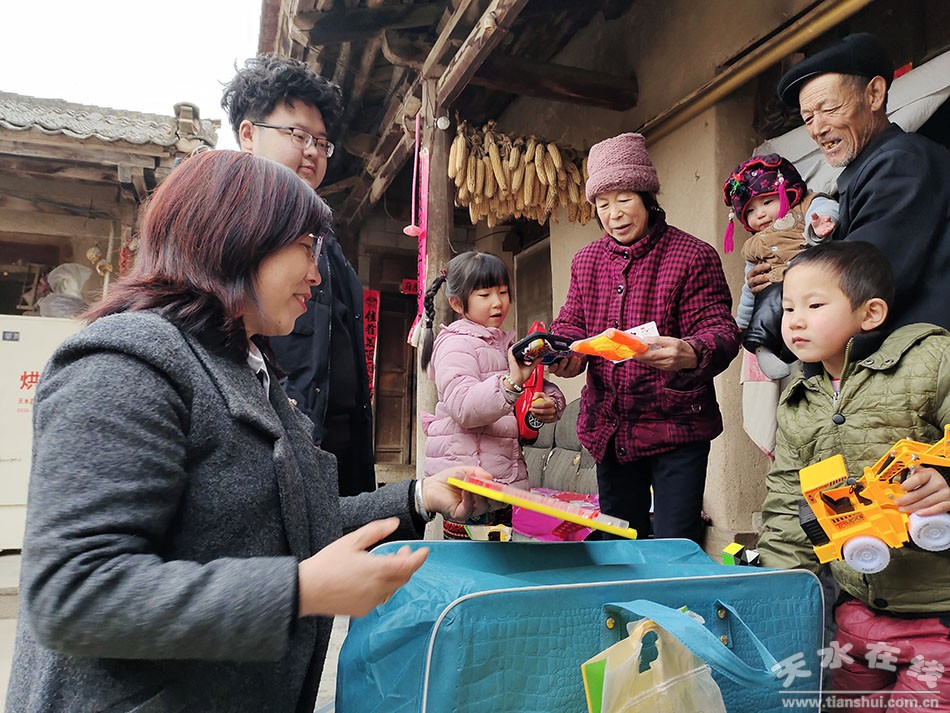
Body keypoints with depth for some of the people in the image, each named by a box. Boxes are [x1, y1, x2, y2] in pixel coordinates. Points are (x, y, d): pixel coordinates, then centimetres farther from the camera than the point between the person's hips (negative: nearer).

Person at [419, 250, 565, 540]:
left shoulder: (508, 344, 16)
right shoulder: (455, 344, -9)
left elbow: (545, 388, 18)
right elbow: (463, 408, -24)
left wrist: (551, 404, -6)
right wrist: (512, 382, -38)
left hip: (507, 476, 8)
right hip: (466, 480, -8)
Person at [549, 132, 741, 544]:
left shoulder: (693, 255, -7)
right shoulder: (586, 261, 9)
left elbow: (721, 330, -12)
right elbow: (572, 323, 9)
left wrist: (689, 354, -35)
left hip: (675, 428, -5)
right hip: (608, 428, 5)